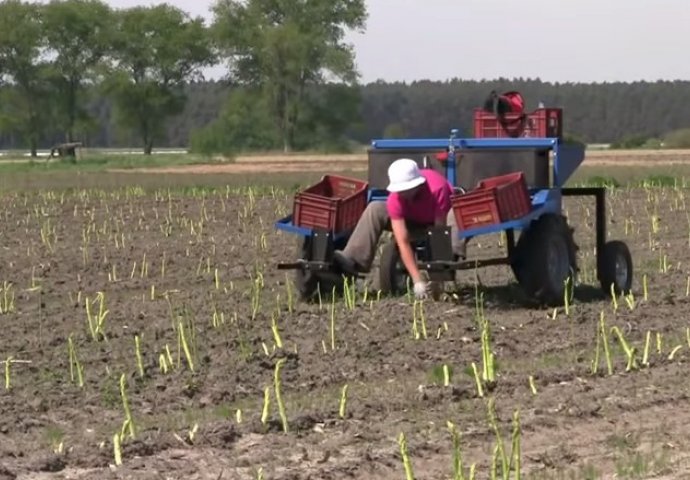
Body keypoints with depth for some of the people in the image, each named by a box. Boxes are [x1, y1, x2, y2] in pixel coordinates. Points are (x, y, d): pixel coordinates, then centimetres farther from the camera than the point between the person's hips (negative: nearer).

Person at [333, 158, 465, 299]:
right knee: (374, 209, -21)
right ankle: (354, 260, -30)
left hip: (443, 217, -2)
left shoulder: (437, 188, -39)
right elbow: (403, 242, -33)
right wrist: (418, 280, -41)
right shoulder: (395, 198, -30)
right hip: (414, 222, 3)